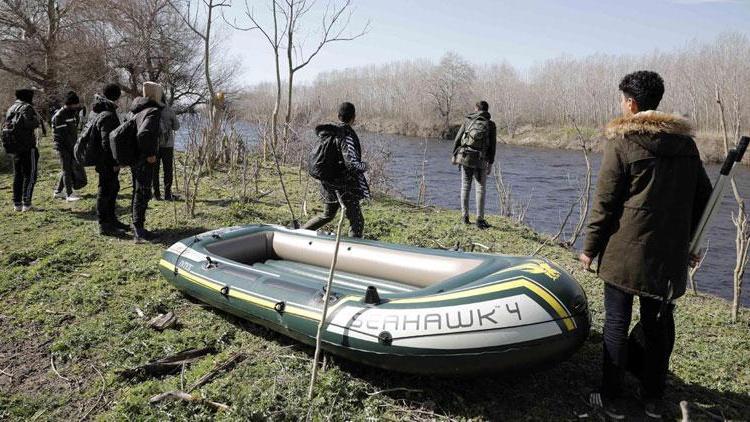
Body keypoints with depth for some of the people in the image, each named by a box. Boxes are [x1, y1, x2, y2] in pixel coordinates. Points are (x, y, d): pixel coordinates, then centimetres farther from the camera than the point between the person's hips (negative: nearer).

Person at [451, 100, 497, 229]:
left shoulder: (468, 120, 4)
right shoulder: (491, 124, 1)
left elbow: (458, 138, 2)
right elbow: (492, 146, -1)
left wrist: (454, 155, 10)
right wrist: (490, 163, 4)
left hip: (464, 157, 2)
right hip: (480, 160, -2)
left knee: (465, 187, 10)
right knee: (481, 189, 2)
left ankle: (465, 217, 10)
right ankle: (480, 219, -4)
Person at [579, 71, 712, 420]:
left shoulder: (621, 141, -9)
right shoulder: (685, 141, 9)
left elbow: (605, 203, -10)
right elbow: (703, 197, 14)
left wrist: (590, 247, -2)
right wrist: (688, 242, 23)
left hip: (625, 251, -5)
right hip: (670, 254, 6)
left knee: (616, 324, 5)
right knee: (658, 325, 15)